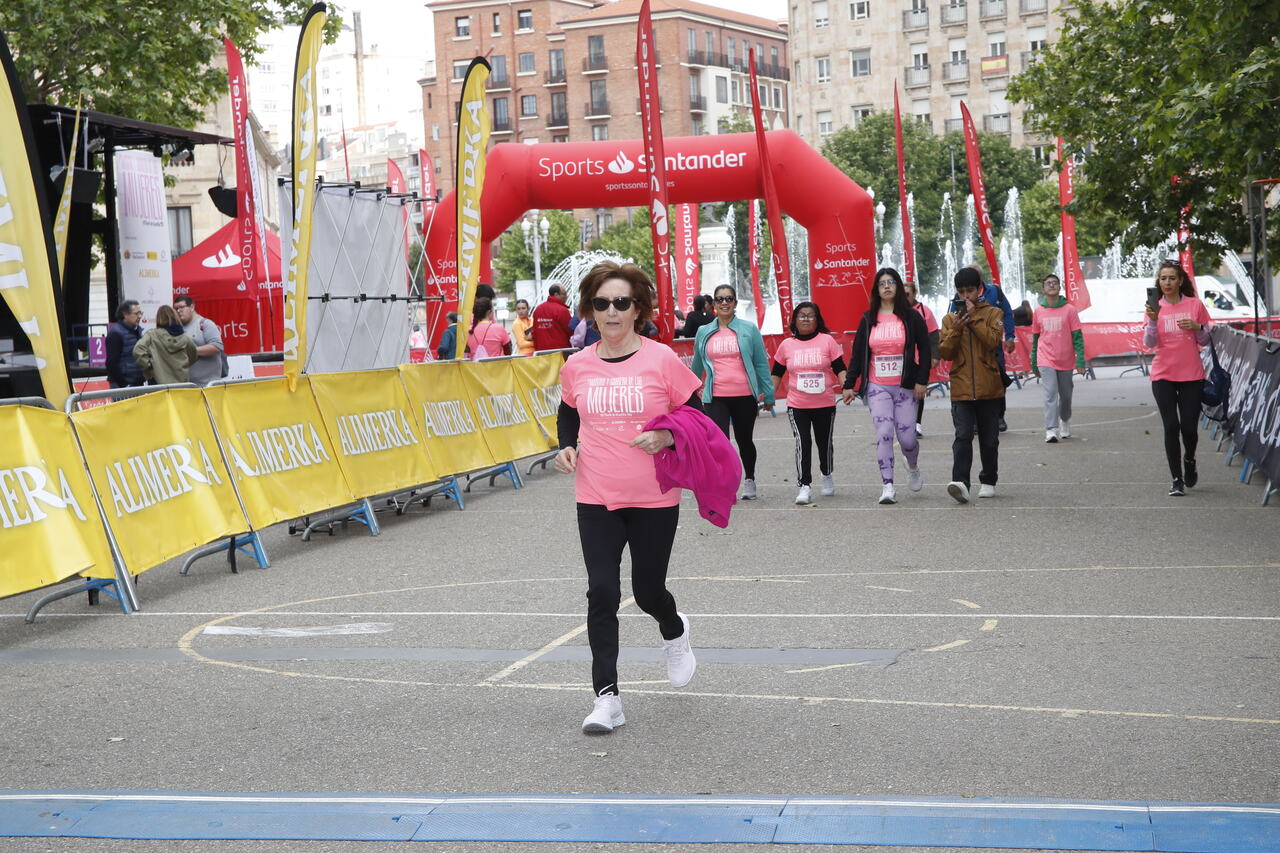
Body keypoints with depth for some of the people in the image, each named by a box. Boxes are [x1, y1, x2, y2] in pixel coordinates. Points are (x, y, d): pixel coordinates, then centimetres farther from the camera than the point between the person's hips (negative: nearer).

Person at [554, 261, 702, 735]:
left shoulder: (663, 361, -9)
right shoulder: (576, 367, 1)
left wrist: (667, 437, -20)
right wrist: (567, 447, 0)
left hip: (654, 500, -2)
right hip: (596, 500, 2)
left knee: (648, 591, 10)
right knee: (602, 592, -6)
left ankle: (675, 632, 47)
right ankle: (606, 698, 1)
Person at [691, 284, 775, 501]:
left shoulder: (748, 329, 1)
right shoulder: (704, 333, 7)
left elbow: (761, 363, 4)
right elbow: (697, 366, 20)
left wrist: (768, 394, 3)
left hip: (745, 396, 0)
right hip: (716, 398, 0)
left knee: (744, 440, 15)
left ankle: (749, 480, 35)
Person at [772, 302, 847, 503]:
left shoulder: (827, 341, -1)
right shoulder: (786, 345, 5)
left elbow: (839, 368, -1)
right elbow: (777, 373, 13)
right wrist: (771, 395, 4)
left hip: (825, 404, 0)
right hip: (797, 406, 0)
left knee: (824, 442, 14)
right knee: (802, 443, -13)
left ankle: (827, 476, 40)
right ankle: (805, 487, -11)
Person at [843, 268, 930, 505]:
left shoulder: (911, 317, 3)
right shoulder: (868, 319, 8)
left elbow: (924, 351, 3)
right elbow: (857, 354, 10)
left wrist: (922, 381, -6)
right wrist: (849, 384, 7)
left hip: (905, 386, -1)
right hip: (877, 387, 1)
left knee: (907, 437, -1)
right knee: (884, 434, -12)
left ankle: (913, 467, 32)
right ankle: (888, 486, -11)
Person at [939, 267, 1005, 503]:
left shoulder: (993, 313, 5)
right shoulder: (950, 319, 11)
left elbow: (993, 342, -12)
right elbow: (944, 353, 3)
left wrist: (974, 319, -13)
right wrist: (955, 330, -11)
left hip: (989, 388, 0)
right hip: (961, 389, 0)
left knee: (989, 439, 9)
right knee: (963, 436, -15)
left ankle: (988, 481, 24)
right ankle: (960, 482, -26)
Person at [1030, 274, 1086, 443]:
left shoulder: (1069, 310, -3)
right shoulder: (1038, 313, 3)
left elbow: (1077, 337, -4)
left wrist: (1080, 361, -11)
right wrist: (1034, 364, 14)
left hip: (1065, 361, 0)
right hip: (1046, 361, 0)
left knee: (1066, 396, 14)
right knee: (1050, 394, -13)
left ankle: (1065, 420, 40)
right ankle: (1051, 431, -18)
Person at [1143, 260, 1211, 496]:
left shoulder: (1195, 305, 2)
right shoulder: (1155, 307, 2)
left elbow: (1205, 341, 8)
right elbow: (1149, 343, -8)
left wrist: (1197, 327, -12)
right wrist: (1153, 320, -23)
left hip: (1191, 375, 0)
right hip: (1163, 376, 0)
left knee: (1189, 427, 0)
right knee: (1171, 427, -5)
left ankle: (1189, 460, 32)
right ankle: (1177, 480, 2)